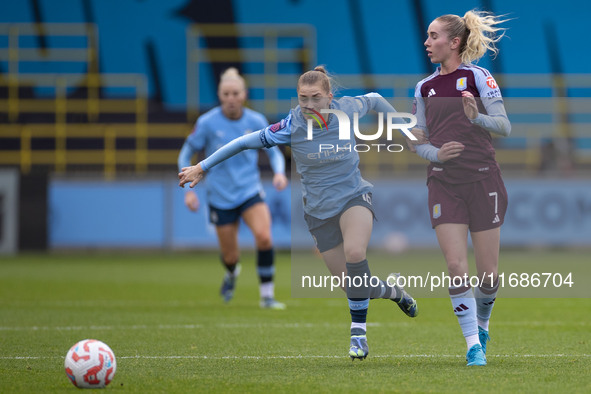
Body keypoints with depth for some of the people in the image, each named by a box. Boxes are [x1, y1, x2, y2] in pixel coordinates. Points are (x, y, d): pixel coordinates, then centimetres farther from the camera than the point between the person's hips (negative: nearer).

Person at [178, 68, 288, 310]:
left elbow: (274, 152, 8)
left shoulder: (256, 122, -5)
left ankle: (267, 296, -14)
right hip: (221, 197, 0)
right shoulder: (207, 123, -10)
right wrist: (189, 189, -8)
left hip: (250, 191, 1)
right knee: (230, 256, 6)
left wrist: (279, 172, -13)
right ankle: (232, 273, 47)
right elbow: (185, 155, 1)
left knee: (264, 237, -25)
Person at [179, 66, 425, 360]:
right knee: (354, 285, -1)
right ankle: (394, 292, 34)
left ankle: (358, 333, -20)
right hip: (319, 211, 1)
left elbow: (374, 100, 12)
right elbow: (245, 142, -7)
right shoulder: (292, 127, -14)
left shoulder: (347, 110, -10)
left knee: (354, 252, -31)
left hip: (354, 197, -1)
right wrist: (202, 167, -4)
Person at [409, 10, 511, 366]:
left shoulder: (478, 77, -1)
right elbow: (417, 140, 13)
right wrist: (435, 153, -9)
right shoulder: (424, 87, 11)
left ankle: (482, 323, 29)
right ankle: (474, 345, -3)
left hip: (483, 179, -3)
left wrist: (477, 118, -27)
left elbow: (505, 126, -7)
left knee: (488, 272, 1)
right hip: (444, 183, 3)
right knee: (456, 266, -10)